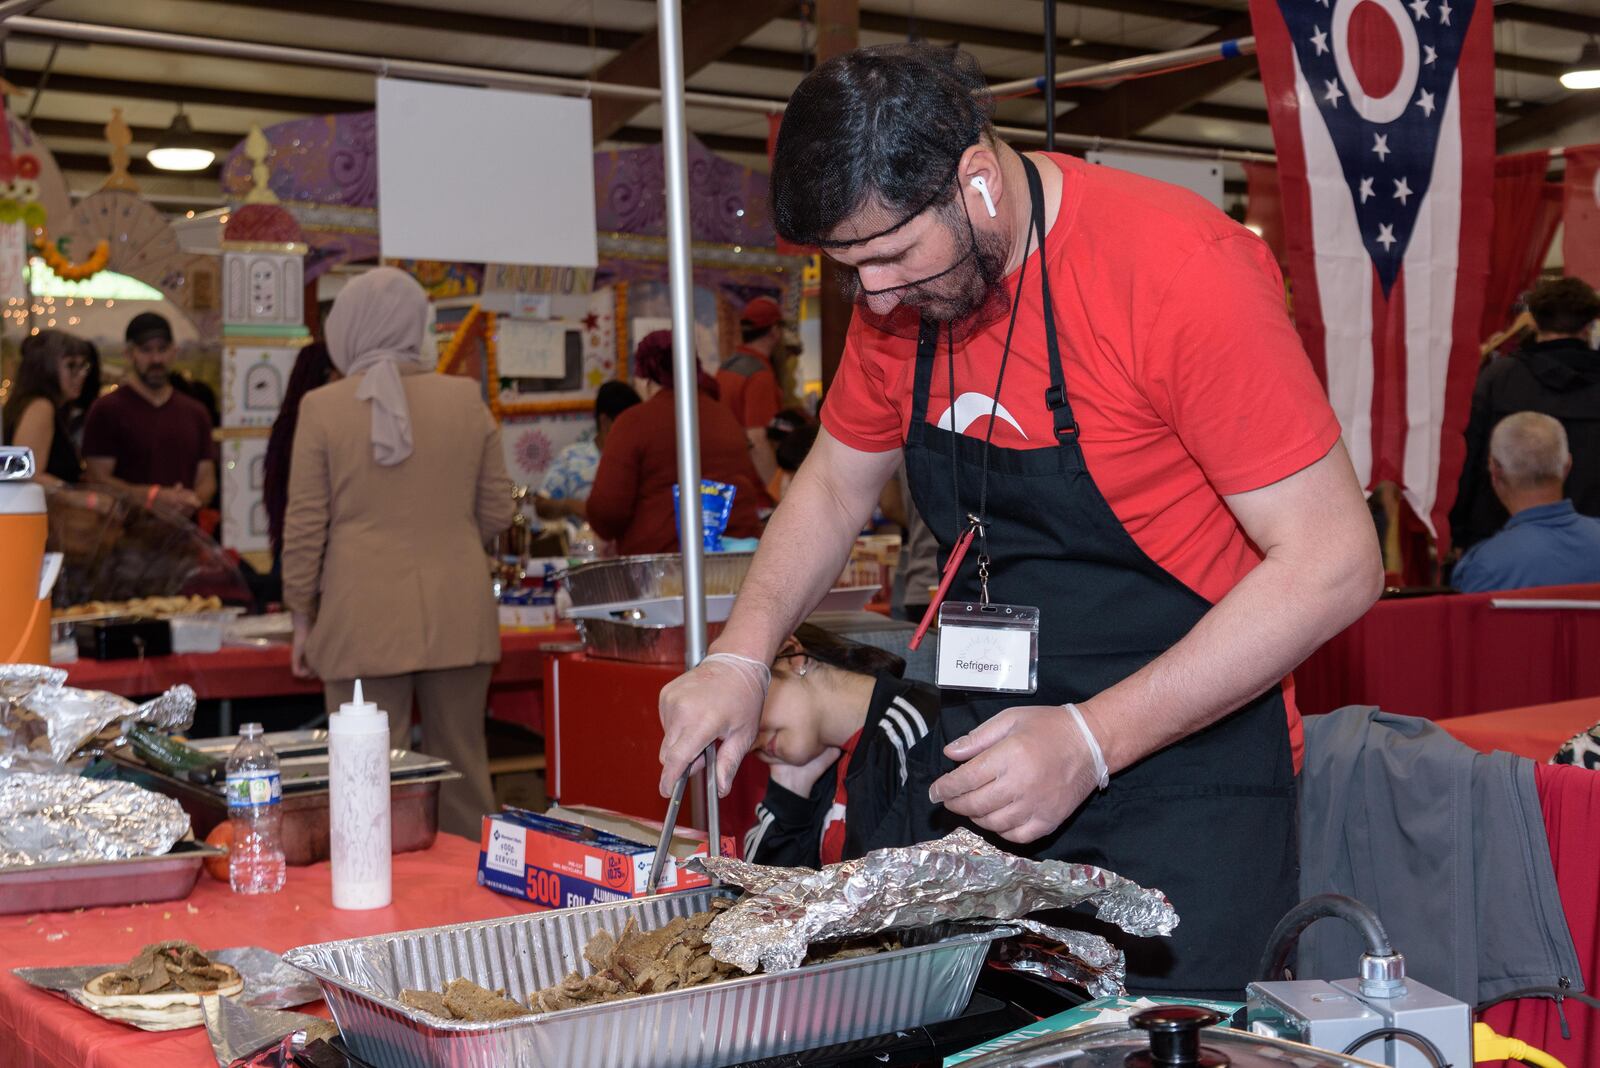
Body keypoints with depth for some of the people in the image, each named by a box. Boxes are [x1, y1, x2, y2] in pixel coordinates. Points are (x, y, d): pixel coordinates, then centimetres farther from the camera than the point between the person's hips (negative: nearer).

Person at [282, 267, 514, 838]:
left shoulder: (322, 407, -4)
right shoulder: (466, 400, 2)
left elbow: (305, 527, -1)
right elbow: (496, 513, 8)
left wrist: (303, 618, 10)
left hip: (363, 620, -2)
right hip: (458, 616, 2)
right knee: (463, 774, 11)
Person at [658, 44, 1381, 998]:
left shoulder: (1179, 268, -21)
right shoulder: (901, 291, 1)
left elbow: (1334, 564, -21)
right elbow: (836, 486, 17)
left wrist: (1091, 742, -25)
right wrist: (740, 659, 1)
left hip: (1183, 785, -6)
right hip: (982, 765, 6)